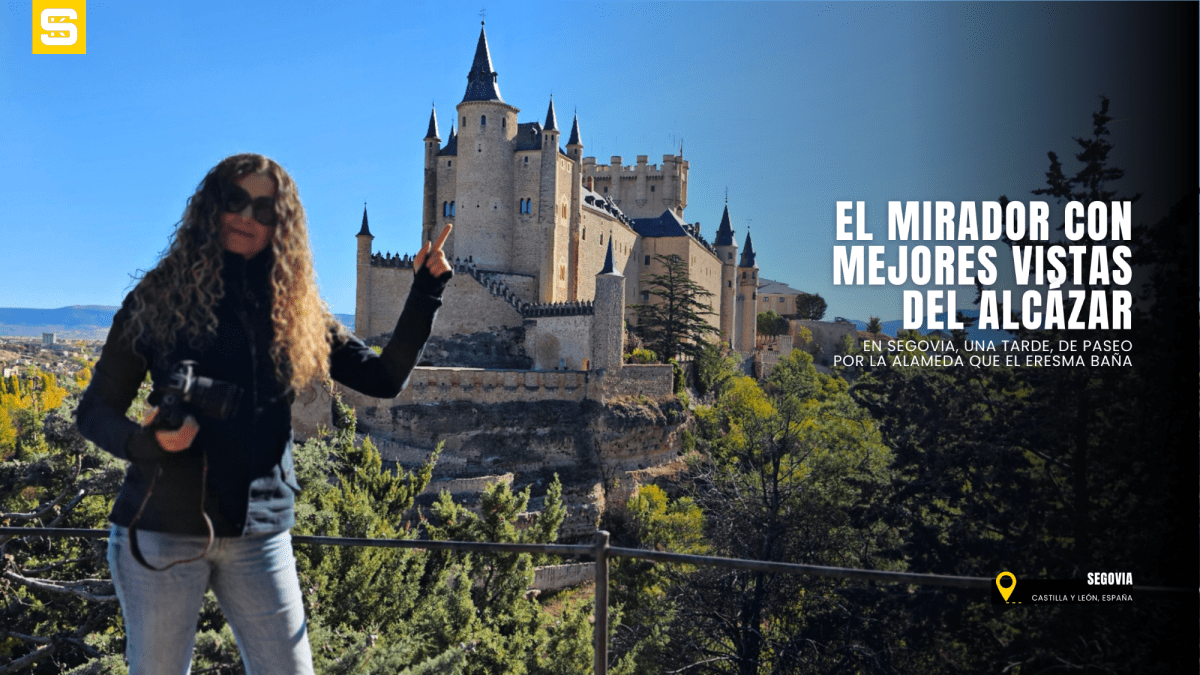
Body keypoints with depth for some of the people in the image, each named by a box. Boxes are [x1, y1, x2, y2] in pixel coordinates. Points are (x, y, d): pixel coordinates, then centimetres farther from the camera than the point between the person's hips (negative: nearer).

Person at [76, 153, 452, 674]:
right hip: (161, 528, -1)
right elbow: (95, 410, 3)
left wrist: (425, 293, -3)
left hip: (258, 533, 2)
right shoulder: (159, 296, 0)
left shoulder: (296, 310, 5)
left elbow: (384, 378, 3)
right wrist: (146, 442, -19)